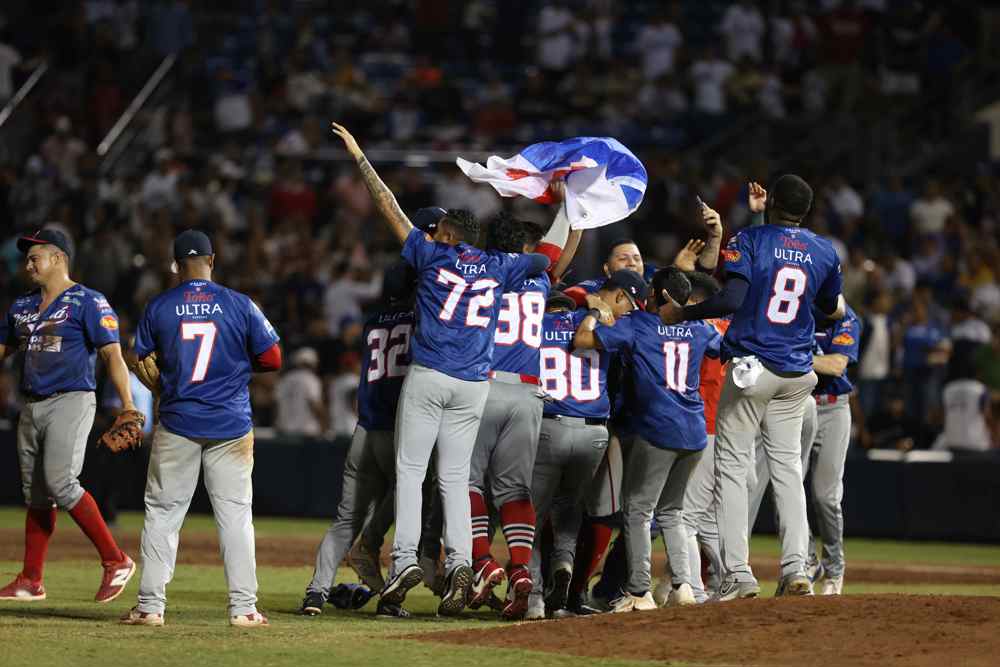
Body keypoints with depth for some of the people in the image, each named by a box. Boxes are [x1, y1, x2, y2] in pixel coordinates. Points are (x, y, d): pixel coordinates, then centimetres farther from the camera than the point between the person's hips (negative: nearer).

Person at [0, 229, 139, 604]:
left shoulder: (87, 302, -6)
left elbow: (112, 355, -13)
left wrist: (128, 407, -23)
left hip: (71, 401, -7)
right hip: (32, 406, 7)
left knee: (60, 482, -21)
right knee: (35, 494, 9)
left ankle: (116, 561, -15)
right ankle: (30, 581, 14)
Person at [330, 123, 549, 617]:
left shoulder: (432, 255, 4)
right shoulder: (499, 268, 11)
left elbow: (388, 205, 9)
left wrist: (359, 157, 16)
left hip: (427, 376, -3)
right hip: (474, 385, 3)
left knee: (410, 469, -1)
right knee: (455, 477, 6)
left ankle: (405, 558, -14)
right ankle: (459, 563, -11)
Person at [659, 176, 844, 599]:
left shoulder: (750, 239, -7)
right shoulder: (824, 251, 7)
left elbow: (731, 298, -20)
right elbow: (831, 307, 22)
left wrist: (681, 314, -10)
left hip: (750, 368, -5)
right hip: (798, 374, 5)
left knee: (732, 466, 0)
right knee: (787, 466, 13)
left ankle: (738, 575, -8)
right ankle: (796, 570, 4)